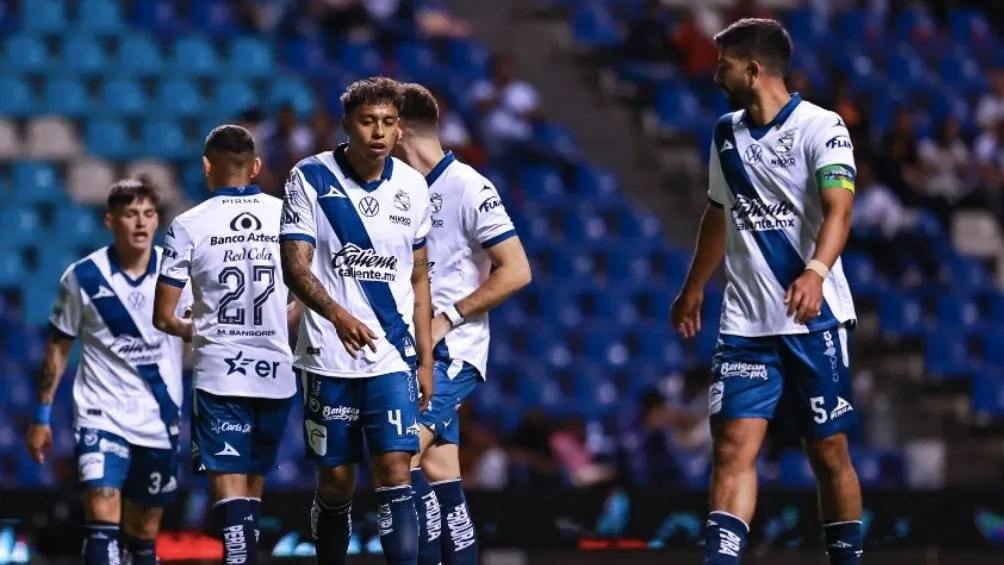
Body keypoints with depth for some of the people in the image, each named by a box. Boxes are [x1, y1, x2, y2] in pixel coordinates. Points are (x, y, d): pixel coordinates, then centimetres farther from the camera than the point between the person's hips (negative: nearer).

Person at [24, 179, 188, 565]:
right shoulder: (83, 277, -5)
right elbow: (58, 347, 5)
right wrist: (43, 416, 4)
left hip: (160, 418, 2)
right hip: (102, 416, -2)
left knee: (144, 533, 11)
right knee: (102, 514, -20)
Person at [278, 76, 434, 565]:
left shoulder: (412, 186, 5)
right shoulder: (310, 178, -5)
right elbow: (295, 267, -11)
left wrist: (426, 361, 9)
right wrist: (339, 316, -29)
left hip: (394, 356, 2)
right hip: (328, 357, -1)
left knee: (395, 470, -10)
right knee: (335, 483, 5)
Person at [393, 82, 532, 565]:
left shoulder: (469, 188, -11)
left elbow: (516, 271, -13)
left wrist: (447, 318, -15)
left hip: (453, 352, -8)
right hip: (413, 353, 8)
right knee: (437, 472, 6)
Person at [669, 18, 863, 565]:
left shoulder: (821, 128, -9)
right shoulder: (726, 133, 12)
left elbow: (838, 209, -23)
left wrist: (816, 271, -40)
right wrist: (693, 288, 32)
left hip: (815, 318, -4)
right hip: (745, 323, 4)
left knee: (829, 454, 2)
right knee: (733, 448, -9)